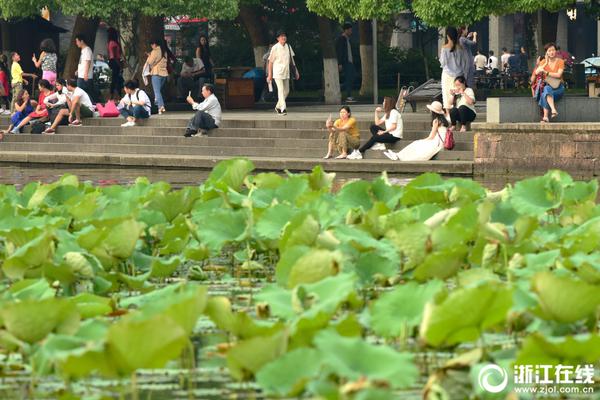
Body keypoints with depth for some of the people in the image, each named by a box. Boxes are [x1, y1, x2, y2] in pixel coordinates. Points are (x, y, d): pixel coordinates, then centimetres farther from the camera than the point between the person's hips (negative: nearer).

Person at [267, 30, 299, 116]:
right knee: (281, 90, -12)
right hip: (278, 73, -6)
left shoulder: (288, 47, 8)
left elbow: (291, 59, 16)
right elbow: (270, 62, -4)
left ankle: (278, 106, 27)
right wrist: (270, 75, -5)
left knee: (286, 91, 10)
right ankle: (283, 109, -14)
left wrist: (295, 71, 12)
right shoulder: (275, 48, -7)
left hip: (286, 73, 6)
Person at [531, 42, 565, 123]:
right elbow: (536, 72, -7)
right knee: (546, 89, -36)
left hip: (558, 87, -2)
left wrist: (546, 72, -19)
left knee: (546, 91, -34)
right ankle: (553, 110, -51)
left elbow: (559, 75, -14)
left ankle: (545, 117, -43)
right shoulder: (543, 61, 9)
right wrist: (546, 63, -10)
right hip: (547, 85, 2)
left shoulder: (560, 61, 1)